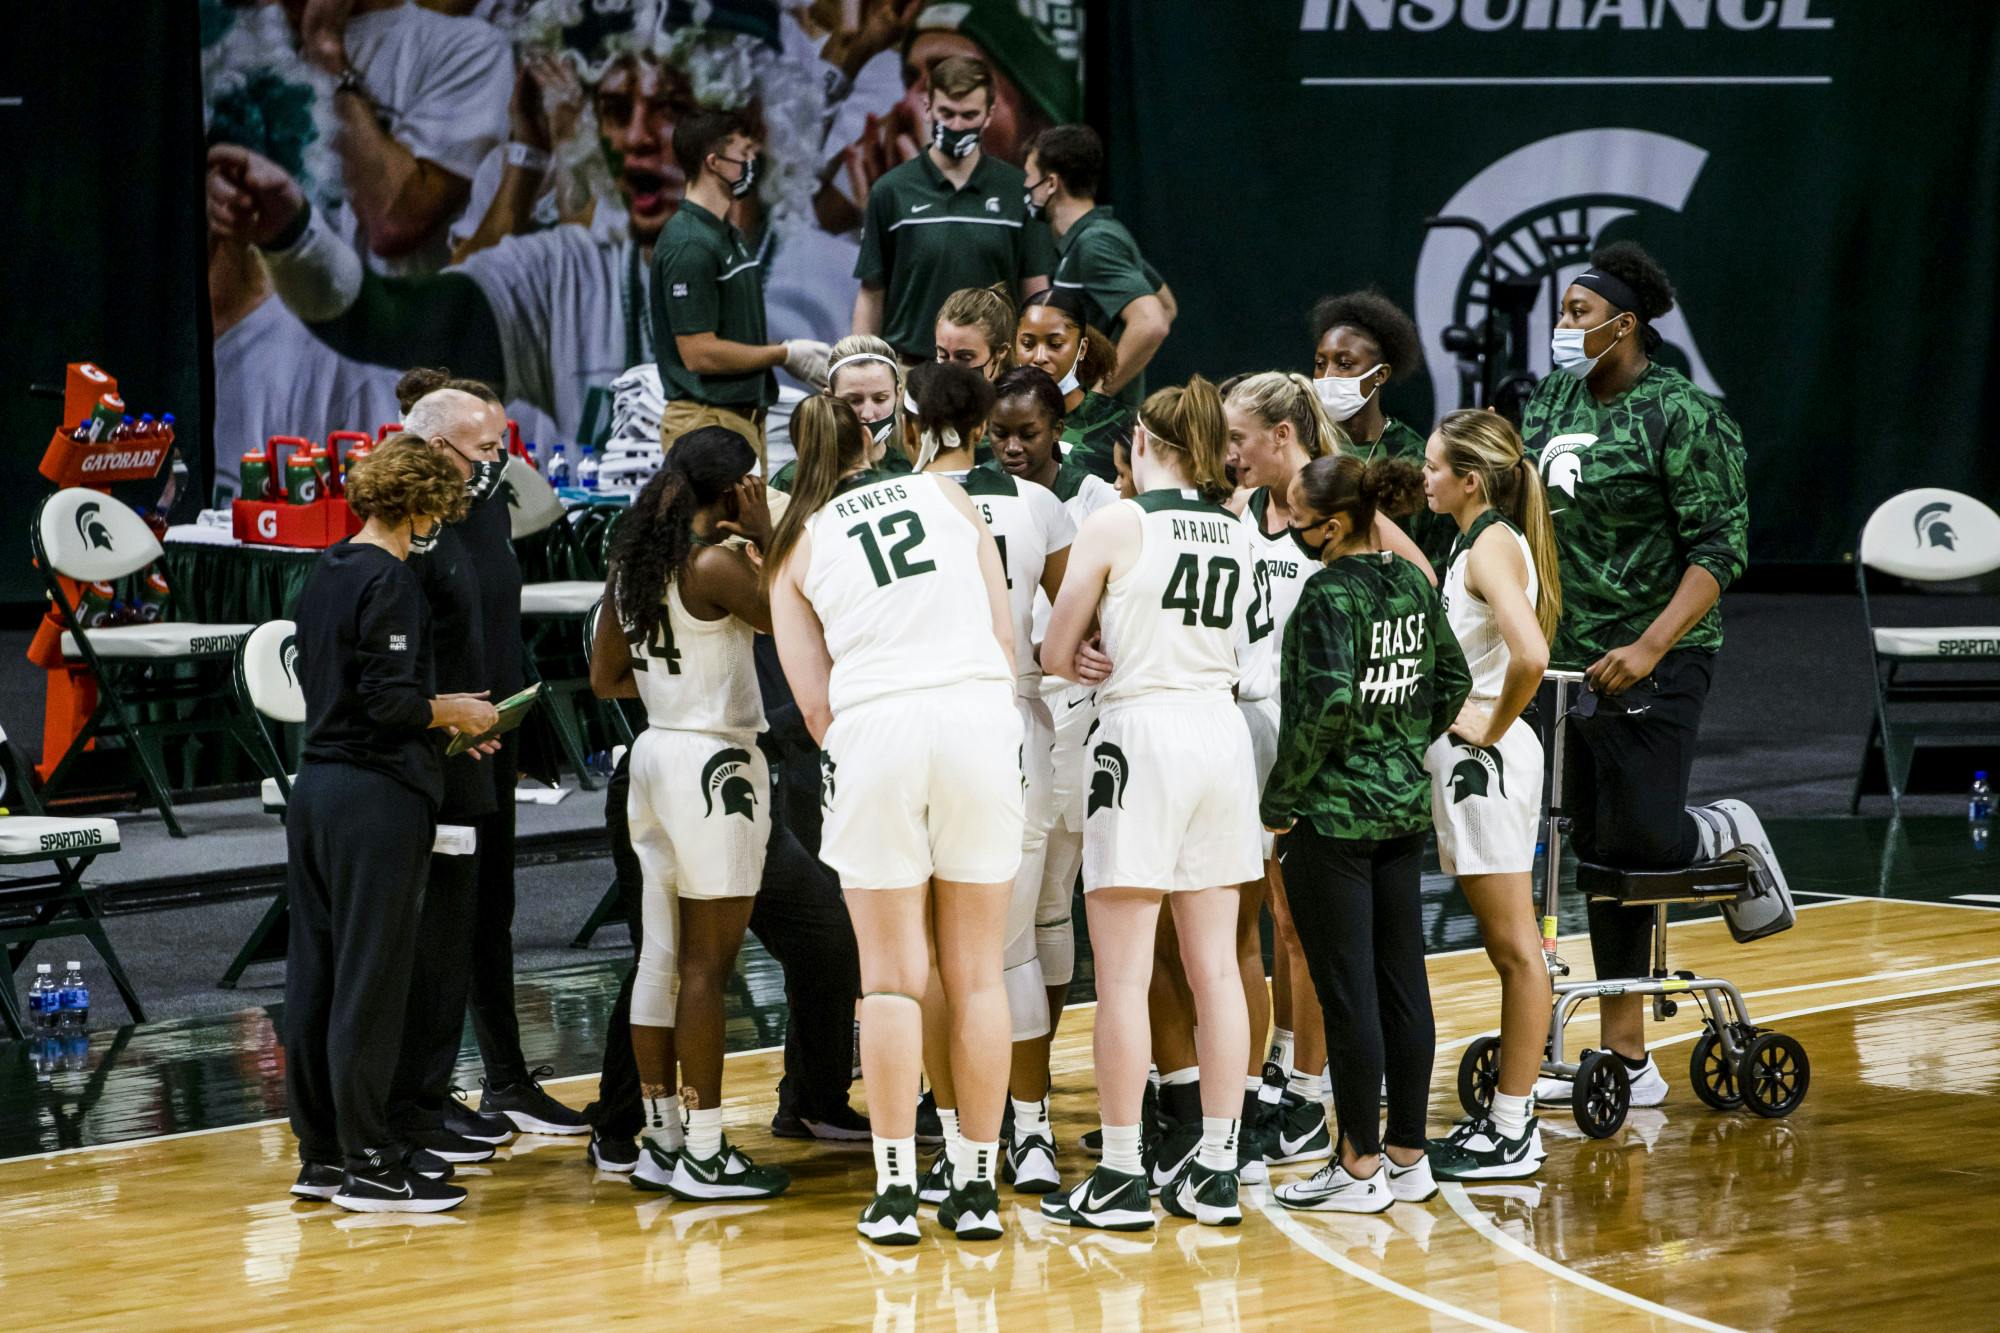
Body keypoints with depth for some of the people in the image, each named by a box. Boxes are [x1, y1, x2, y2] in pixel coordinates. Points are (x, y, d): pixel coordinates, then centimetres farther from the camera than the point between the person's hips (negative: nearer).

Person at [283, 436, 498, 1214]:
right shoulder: (389, 580, -14)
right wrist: (454, 714, -3)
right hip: (377, 796, -9)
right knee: (371, 981, -5)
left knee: (318, 974, 11)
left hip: (316, 790, 9)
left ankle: (322, 1151, 17)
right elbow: (389, 702, -21)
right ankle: (366, 1164, -1)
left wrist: (439, 716, 17)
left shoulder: (326, 573, 12)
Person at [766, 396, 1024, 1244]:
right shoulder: (946, 496, 16)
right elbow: (1006, 635, 13)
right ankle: (977, 1188, 9)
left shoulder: (798, 544, 13)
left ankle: (896, 1190, 3)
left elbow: (814, 701, 7)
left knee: (892, 978, 5)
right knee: (976, 974, 7)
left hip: (874, 728, -1)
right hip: (980, 717, 1)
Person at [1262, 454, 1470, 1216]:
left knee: (1347, 993, -1)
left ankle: (1361, 1167, 3)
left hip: (1333, 814, -8)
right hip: (1405, 808, 8)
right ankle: (1408, 1154, 18)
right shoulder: (1412, 583, 6)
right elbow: (1452, 680, 16)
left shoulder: (1331, 593, -17)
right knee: (1403, 982, 11)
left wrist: (1281, 796, -15)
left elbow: (1330, 704, -24)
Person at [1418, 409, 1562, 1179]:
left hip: (1486, 757, -10)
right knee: (1506, 948, 13)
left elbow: (1530, 655, -31)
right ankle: (1509, 1118, 19)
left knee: (1515, 948, -4)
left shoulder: (1493, 546, -15)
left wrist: (1491, 727, -18)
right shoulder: (1476, 545, 14)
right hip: (1464, 758, 10)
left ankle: (1514, 1134, 0)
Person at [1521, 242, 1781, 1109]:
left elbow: (1719, 551, -15)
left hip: (1655, 661, -7)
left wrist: (1649, 648, -25)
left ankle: (1730, 836, 21)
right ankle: (1627, 1060, 13)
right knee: (1598, 849, 8)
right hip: (1569, 658, 7)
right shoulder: (1552, 401, 9)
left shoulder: (1682, 416, -11)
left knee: (1641, 843, -14)